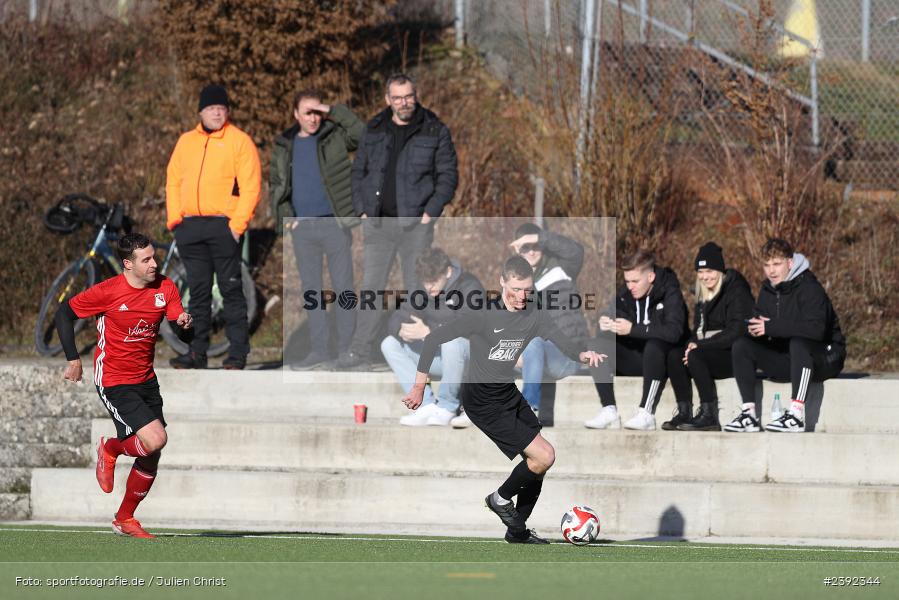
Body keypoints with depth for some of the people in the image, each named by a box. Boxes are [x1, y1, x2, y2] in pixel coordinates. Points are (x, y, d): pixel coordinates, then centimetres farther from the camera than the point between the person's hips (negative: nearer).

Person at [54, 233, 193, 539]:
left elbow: (183, 336, -1)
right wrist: (73, 359, -7)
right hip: (114, 383, -6)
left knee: (151, 457, 8)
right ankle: (110, 448, 12)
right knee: (155, 440, -21)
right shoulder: (108, 291, -17)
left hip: (146, 380, 6)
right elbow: (64, 313, -5)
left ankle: (125, 520, 27)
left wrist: (184, 325, -25)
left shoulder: (165, 288, -2)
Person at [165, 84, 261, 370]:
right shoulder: (186, 142, 16)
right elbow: (173, 180, 18)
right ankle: (198, 351, 10)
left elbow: (250, 186, -5)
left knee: (231, 290, -4)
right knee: (198, 291, 7)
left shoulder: (240, 141, 0)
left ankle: (238, 352, -2)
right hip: (190, 228, 5)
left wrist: (238, 224, -14)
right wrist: (173, 217, 5)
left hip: (223, 226, -5)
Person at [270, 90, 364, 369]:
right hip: (302, 228, 4)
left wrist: (335, 112, -16)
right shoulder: (284, 146, 9)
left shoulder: (334, 136, -1)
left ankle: (347, 347, 4)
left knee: (343, 287, -1)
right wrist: (284, 216, 2)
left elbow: (364, 134, -17)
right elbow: (275, 185, 16)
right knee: (310, 290, 7)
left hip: (334, 224, -4)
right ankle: (319, 348, 12)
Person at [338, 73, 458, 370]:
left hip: (416, 223, -3)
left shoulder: (434, 131, -1)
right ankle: (360, 351, 5)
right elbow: (359, 171, 15)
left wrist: (431, 212, -9)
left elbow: (448, 175, 0)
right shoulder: (374, 130, 9)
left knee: (417, 287, 1)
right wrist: (362, 209, 4)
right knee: (371, 286, 3)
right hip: (378, 223, 3)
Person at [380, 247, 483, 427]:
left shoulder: (469, 287, -16)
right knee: (389, 344, -8)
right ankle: (427, 405, -19)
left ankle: (446, 408, -22)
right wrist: (401, 330, -26)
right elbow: (396, 321, 0)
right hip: (438, 356, 7)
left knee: (452, 342, -40)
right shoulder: (424, 291, 5)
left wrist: (428, 332, -38)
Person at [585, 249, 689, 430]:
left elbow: (674, 331, -29)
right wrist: (606, 324, -23)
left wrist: (632, 329, -33)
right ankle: (609, 411, -22)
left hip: (667, 359, -6)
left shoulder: (669, 291, -15)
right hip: (637, 357, 6)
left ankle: (646, 414, -37)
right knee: (599, 344, -15)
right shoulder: (625, 293, 1)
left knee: (654, 344, -38)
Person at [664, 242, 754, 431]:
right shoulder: (704, 294, 16)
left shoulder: (736, 291, -10)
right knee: (674, 355, -16)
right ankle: (684, 413, -17)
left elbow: (736, 332, -19)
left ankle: (709, 416, -27)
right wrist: (693, 343, -5)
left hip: (735, 354, -8)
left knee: (695, 356, -31)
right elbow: (699, 328, 20)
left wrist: (700, 346, -20)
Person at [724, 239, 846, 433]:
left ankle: (796, 415, -41)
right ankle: (749, 414, -17)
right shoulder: (768, 289, 7)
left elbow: (816, 328, -31)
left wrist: (771, 327, -30)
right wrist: (754, 328, -21)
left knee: (798, 342, -38)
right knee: (741, 345, -9)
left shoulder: (809, 287, -17)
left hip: (825, 358, -7)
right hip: (787, 359, 7)